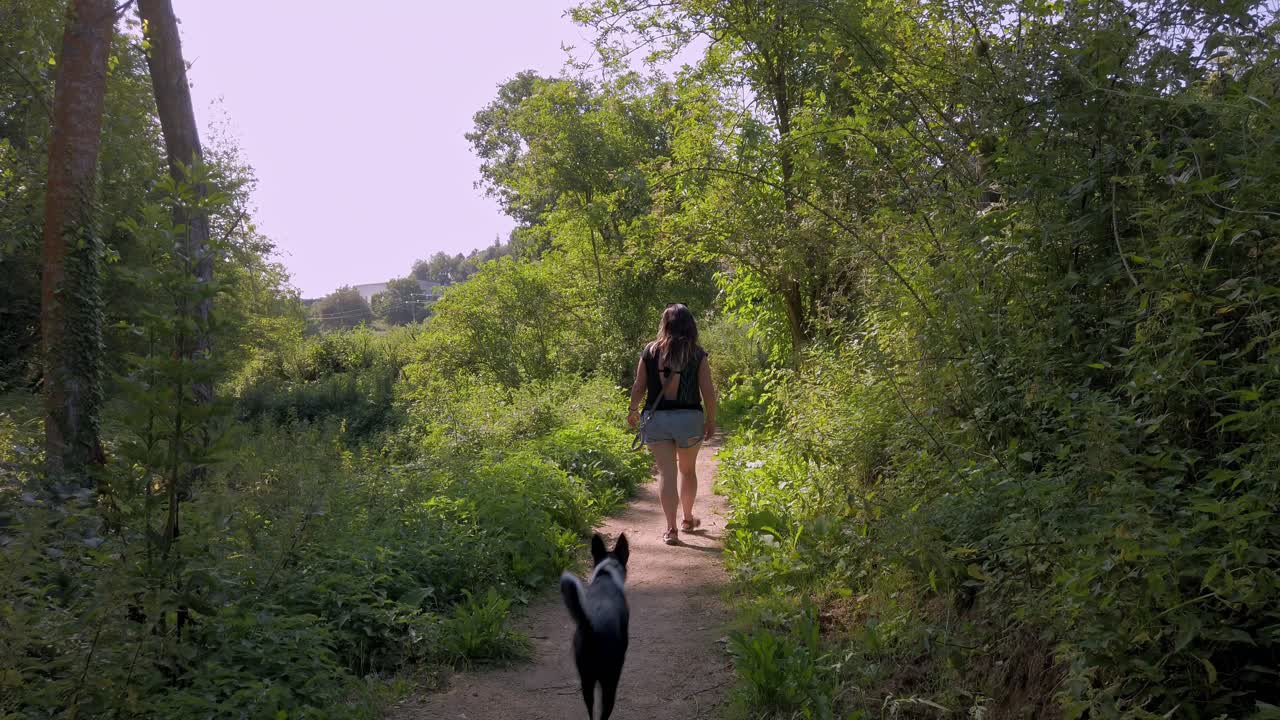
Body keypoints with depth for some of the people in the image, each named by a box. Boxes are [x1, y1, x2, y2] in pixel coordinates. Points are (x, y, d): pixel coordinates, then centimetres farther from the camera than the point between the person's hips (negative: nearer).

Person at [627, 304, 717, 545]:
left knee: (666, 472, 2)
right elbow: (708, 392, -6)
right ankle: (688, 519, 35)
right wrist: (711, 421, 6)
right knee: (688, 470, 19)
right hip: (689, 417, 0)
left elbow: (639, 386, 3)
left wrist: (633, 410, 19)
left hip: (657, 418, 0)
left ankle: (671, 528, -7)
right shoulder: (697, 354, -4)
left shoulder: (650, 351, -1)